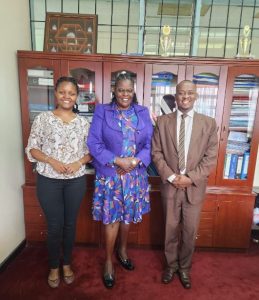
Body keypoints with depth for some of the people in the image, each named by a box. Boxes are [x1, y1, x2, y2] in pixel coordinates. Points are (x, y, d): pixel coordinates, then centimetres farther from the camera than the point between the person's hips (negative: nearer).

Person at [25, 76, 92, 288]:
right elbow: (32, 149, -1)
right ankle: (54, 267, 36)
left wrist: (79, 162, -13)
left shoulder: (83, 122, 2)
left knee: (70, 223, 15)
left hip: (76, 181, 2)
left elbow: (91, 151, 5)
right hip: (48, 180, -1)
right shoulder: (43, 119, -2)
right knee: (54, 225, 10)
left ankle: (67, 264, 40)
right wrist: (52, 161, -16)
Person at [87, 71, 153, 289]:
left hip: (136, 174, 3)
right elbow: (93, 143, -8)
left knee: (128, 216, 17)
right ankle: (109, 261, 29)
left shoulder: (143, 112, 5)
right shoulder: (102, 111, -2)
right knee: (112, 218, 6)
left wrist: (135, 161, -15)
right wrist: (118, 161, -17)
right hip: (110, 174, -3)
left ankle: (122, 250, 43)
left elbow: (150, 143, 1)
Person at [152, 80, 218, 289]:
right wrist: (171, 176, -12)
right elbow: (156, 152, -2)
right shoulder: (163, 121, 0)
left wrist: (191, 177, -13)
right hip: (170, 185, 0)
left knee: (190, 231, 14)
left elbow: (211, 157, -3)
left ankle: (184, 268, 38)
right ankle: (171, 265, 39)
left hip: (195, 187, 0)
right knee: (171, 229, 15)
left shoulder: (209, 123, 0)